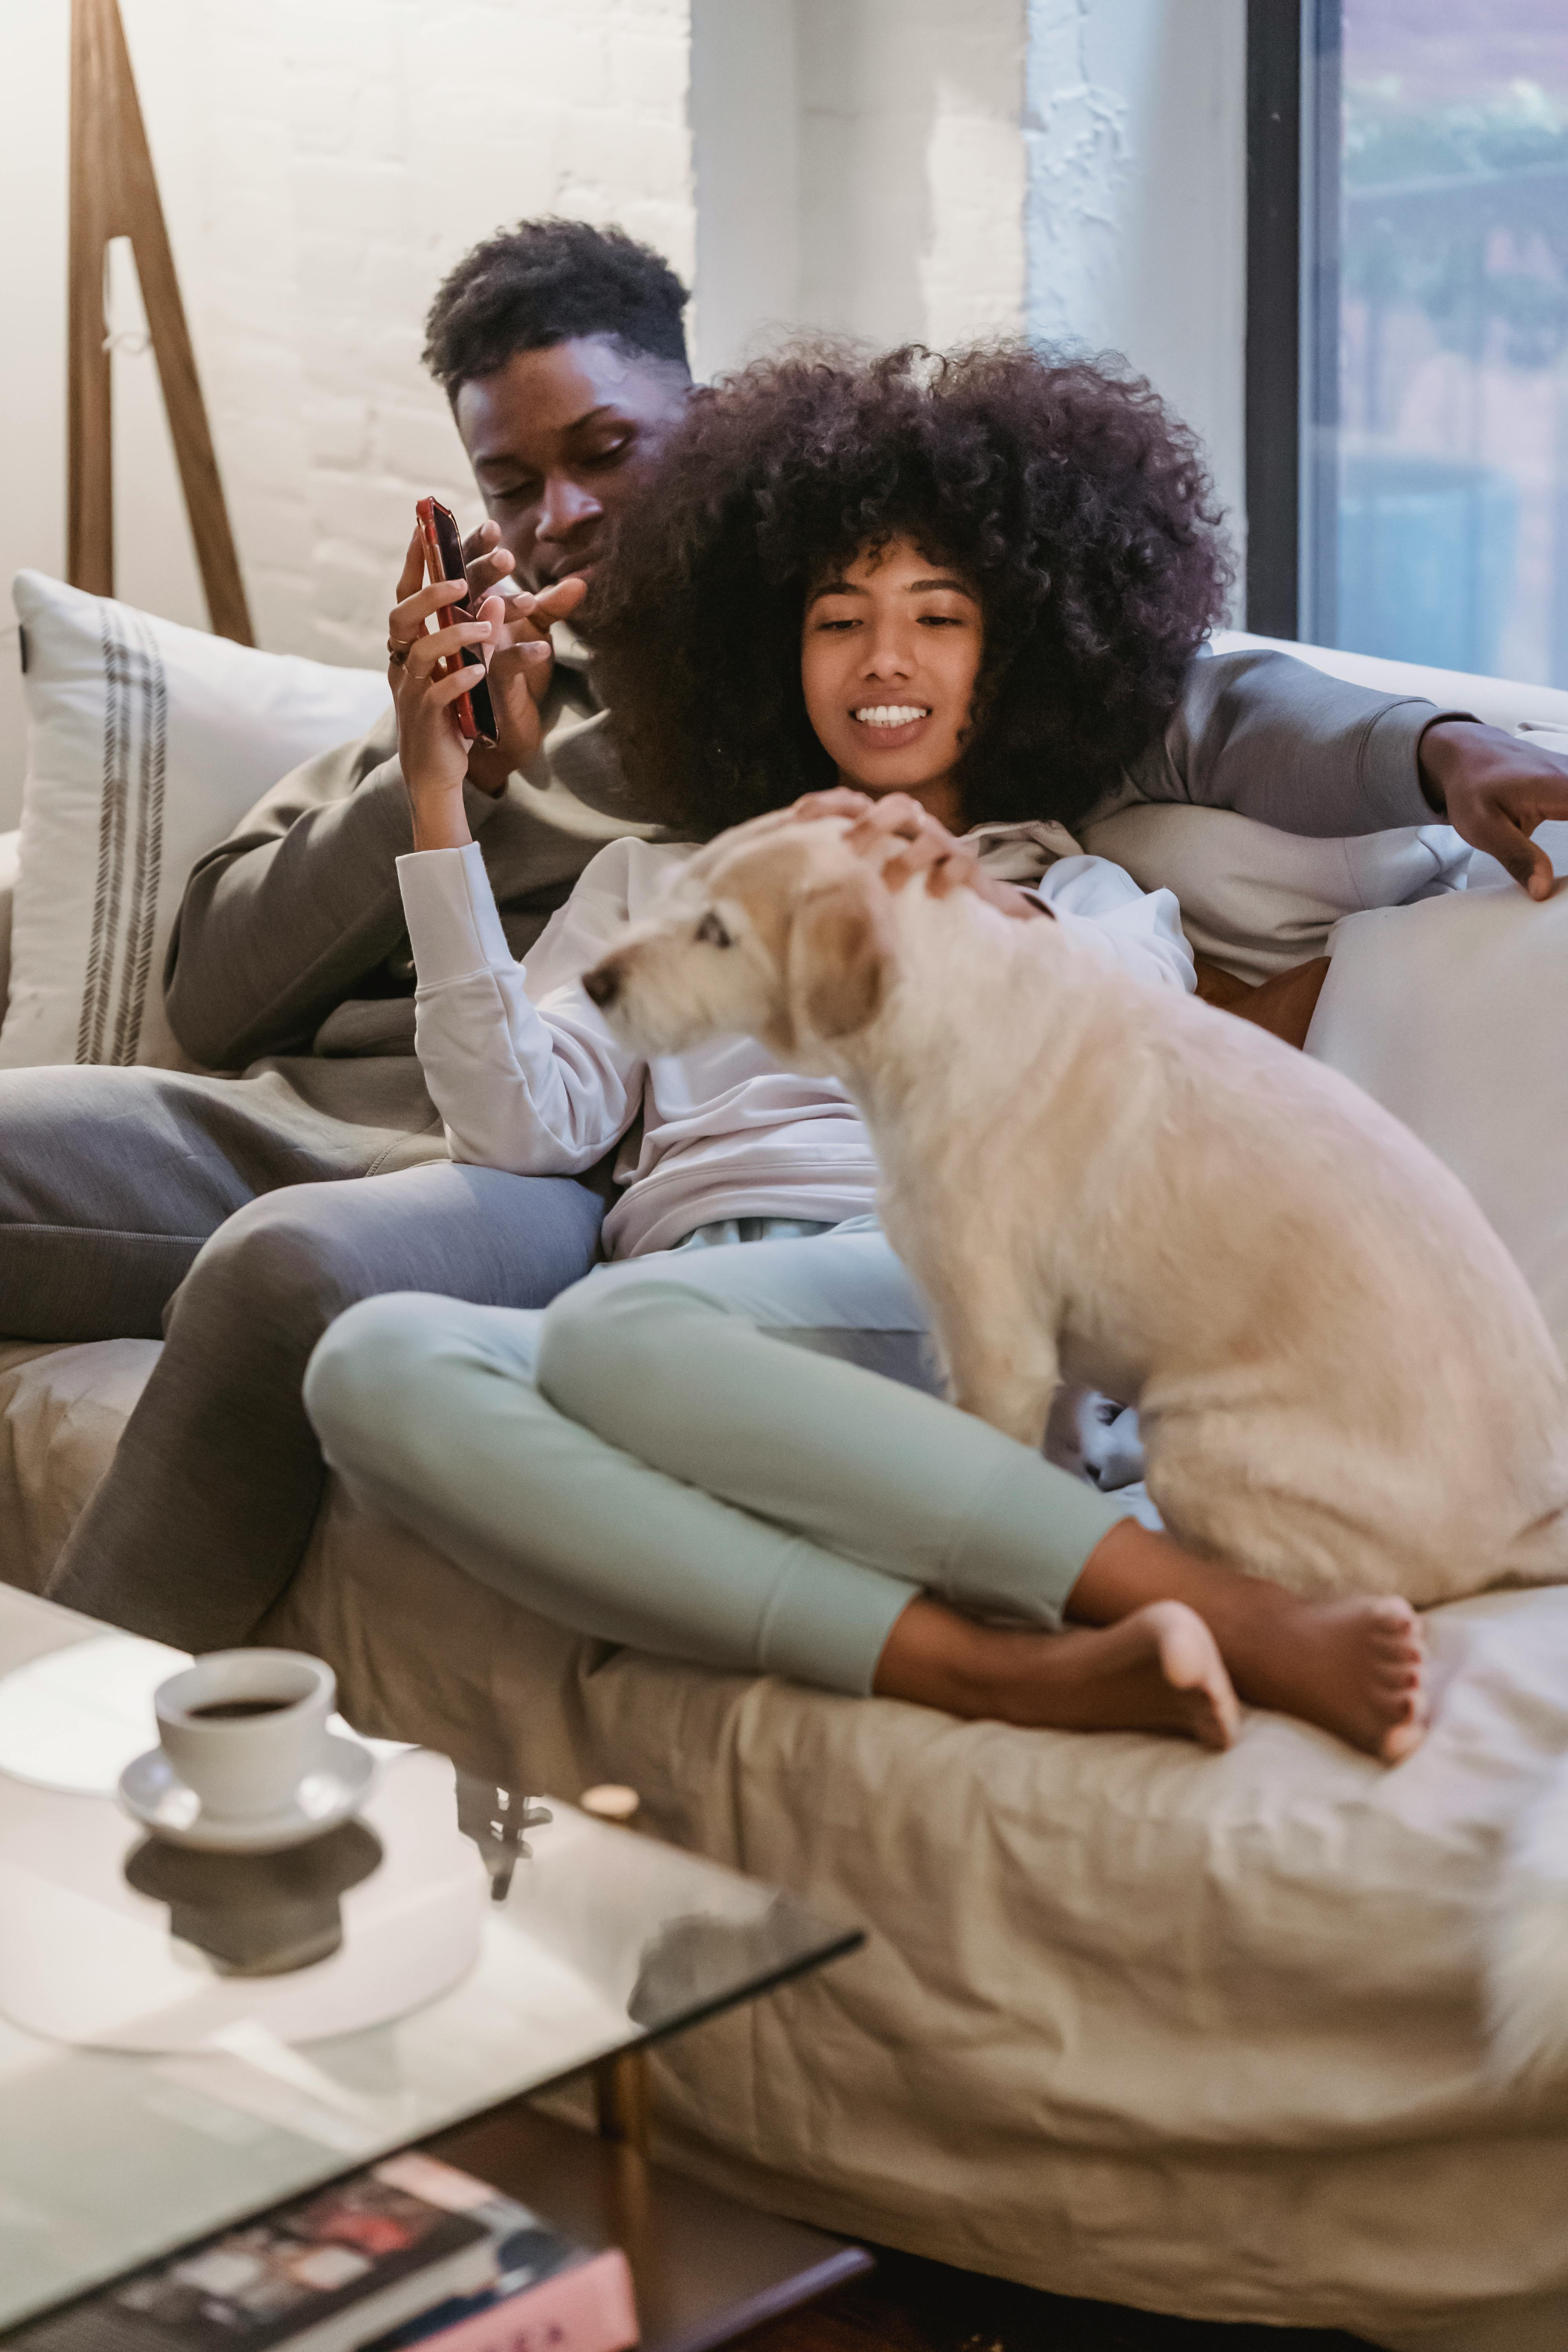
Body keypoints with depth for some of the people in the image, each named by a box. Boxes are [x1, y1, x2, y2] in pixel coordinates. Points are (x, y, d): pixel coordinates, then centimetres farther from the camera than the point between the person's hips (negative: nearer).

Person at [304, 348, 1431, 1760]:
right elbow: (523, 1125, 14)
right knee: (376, 1361, -34)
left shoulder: (1087, 900, 29)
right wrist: (440, 804, 10)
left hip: (942, 1293, -2)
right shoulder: (657, 882, 33)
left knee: (611, 1325, -38)